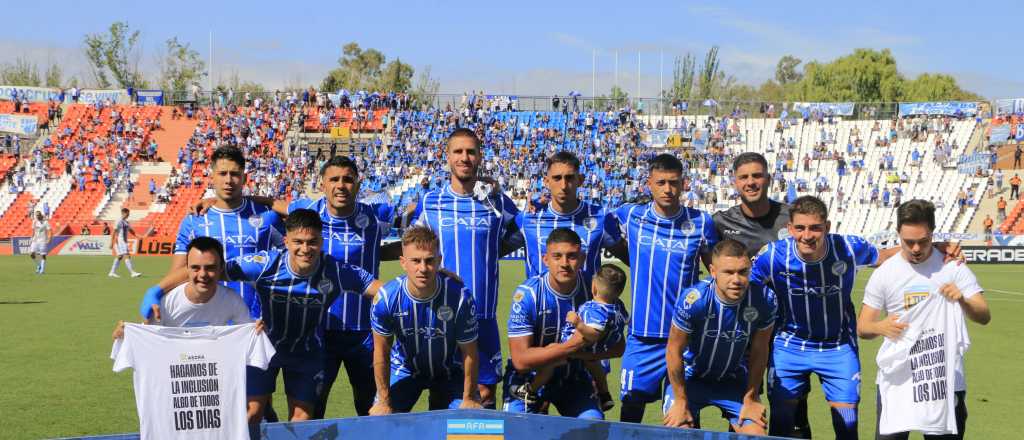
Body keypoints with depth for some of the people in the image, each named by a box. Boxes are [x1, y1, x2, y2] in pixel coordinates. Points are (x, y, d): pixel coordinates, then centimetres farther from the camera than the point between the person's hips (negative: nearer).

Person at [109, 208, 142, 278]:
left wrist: (138, 236, 8)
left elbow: (131, 231, 21)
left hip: (124, 241, 10)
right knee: (127, 256, -14)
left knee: (119, 257, 12)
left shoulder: (126, 222, 16)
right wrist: (112, 243, -18)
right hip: (120, 241, -10)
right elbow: (114, 232, -15)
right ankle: (133, 273, -18)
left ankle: (112, 272, 18)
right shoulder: (119, 222, -12)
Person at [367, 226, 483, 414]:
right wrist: (384, 401, -10)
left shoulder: (460, 297, -32)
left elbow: (469, 353, -18)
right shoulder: (386, 298, -27)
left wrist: (469, 398, -10)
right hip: (405, 369, 1)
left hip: (450, 372, -1)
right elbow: (381, 352, -14)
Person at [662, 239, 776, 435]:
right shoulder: (693, 300, -32)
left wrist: (751, 399, -1)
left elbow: (759, 351, -9)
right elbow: (674, 350, -19)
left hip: (734, 380, 2)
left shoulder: (764, 300, -24)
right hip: (691, 377, -2)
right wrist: (681, 402, -11)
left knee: (756, 434, -5)